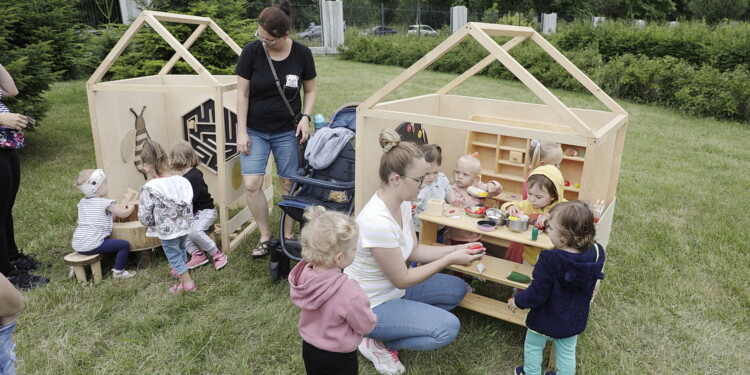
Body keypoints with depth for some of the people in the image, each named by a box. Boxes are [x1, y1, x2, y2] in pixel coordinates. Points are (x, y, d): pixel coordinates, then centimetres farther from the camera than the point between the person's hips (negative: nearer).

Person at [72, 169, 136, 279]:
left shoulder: (82, 203, 15)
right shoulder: (105, 203, -9)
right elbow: (122, 214, -2)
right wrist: (130, 208, 20)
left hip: (77, 245, 8)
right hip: (92, 246, -8)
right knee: (124, 245, -4)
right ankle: (118, 271, -1)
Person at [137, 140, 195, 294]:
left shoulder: (149, 189, -23)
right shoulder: (182, 181, -8)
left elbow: (144, 218, -15)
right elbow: (189, 206, 2)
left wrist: (148, 223, 8)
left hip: (167, 232, -6)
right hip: (185, 226, 6)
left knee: (173, 255, 15)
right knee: (181, 249, 30)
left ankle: (188, 282, 23)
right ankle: (182, 270, 53)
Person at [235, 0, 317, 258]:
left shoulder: (302, 54, -8)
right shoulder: (251, 51, -11)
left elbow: (310, 90, 5)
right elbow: (242, 94, -6)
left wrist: (305, 117, -11)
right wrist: (241, 131, -9)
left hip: (287, 131, 0)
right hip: (255, 130, 0)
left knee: (289, 184, 5)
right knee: (251, 184, -8)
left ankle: (289, 236, 22)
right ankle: (266, 237, 10)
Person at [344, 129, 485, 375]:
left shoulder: (402, 203, -7)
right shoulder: (378, 222, -34)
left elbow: (414, 251, 4)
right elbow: (402, 280, -23)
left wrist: (456, 250, -7)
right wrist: (450, 259, -18)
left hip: (392, 287, 9)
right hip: (370, 304, -9)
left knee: (457, 289, 11)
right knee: (448, 327, -17)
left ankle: (399, 326, 12)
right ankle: (377, 343, 0)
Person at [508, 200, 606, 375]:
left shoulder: (549, 260, -35)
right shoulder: (596, 252, -19)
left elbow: (537, 294, -25)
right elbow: (594, 285, 0)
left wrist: (517, 301, -9)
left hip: (546, 320, -4)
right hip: (575, 319, 4)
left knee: (533, 347, 23)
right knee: (567, 353, 25)